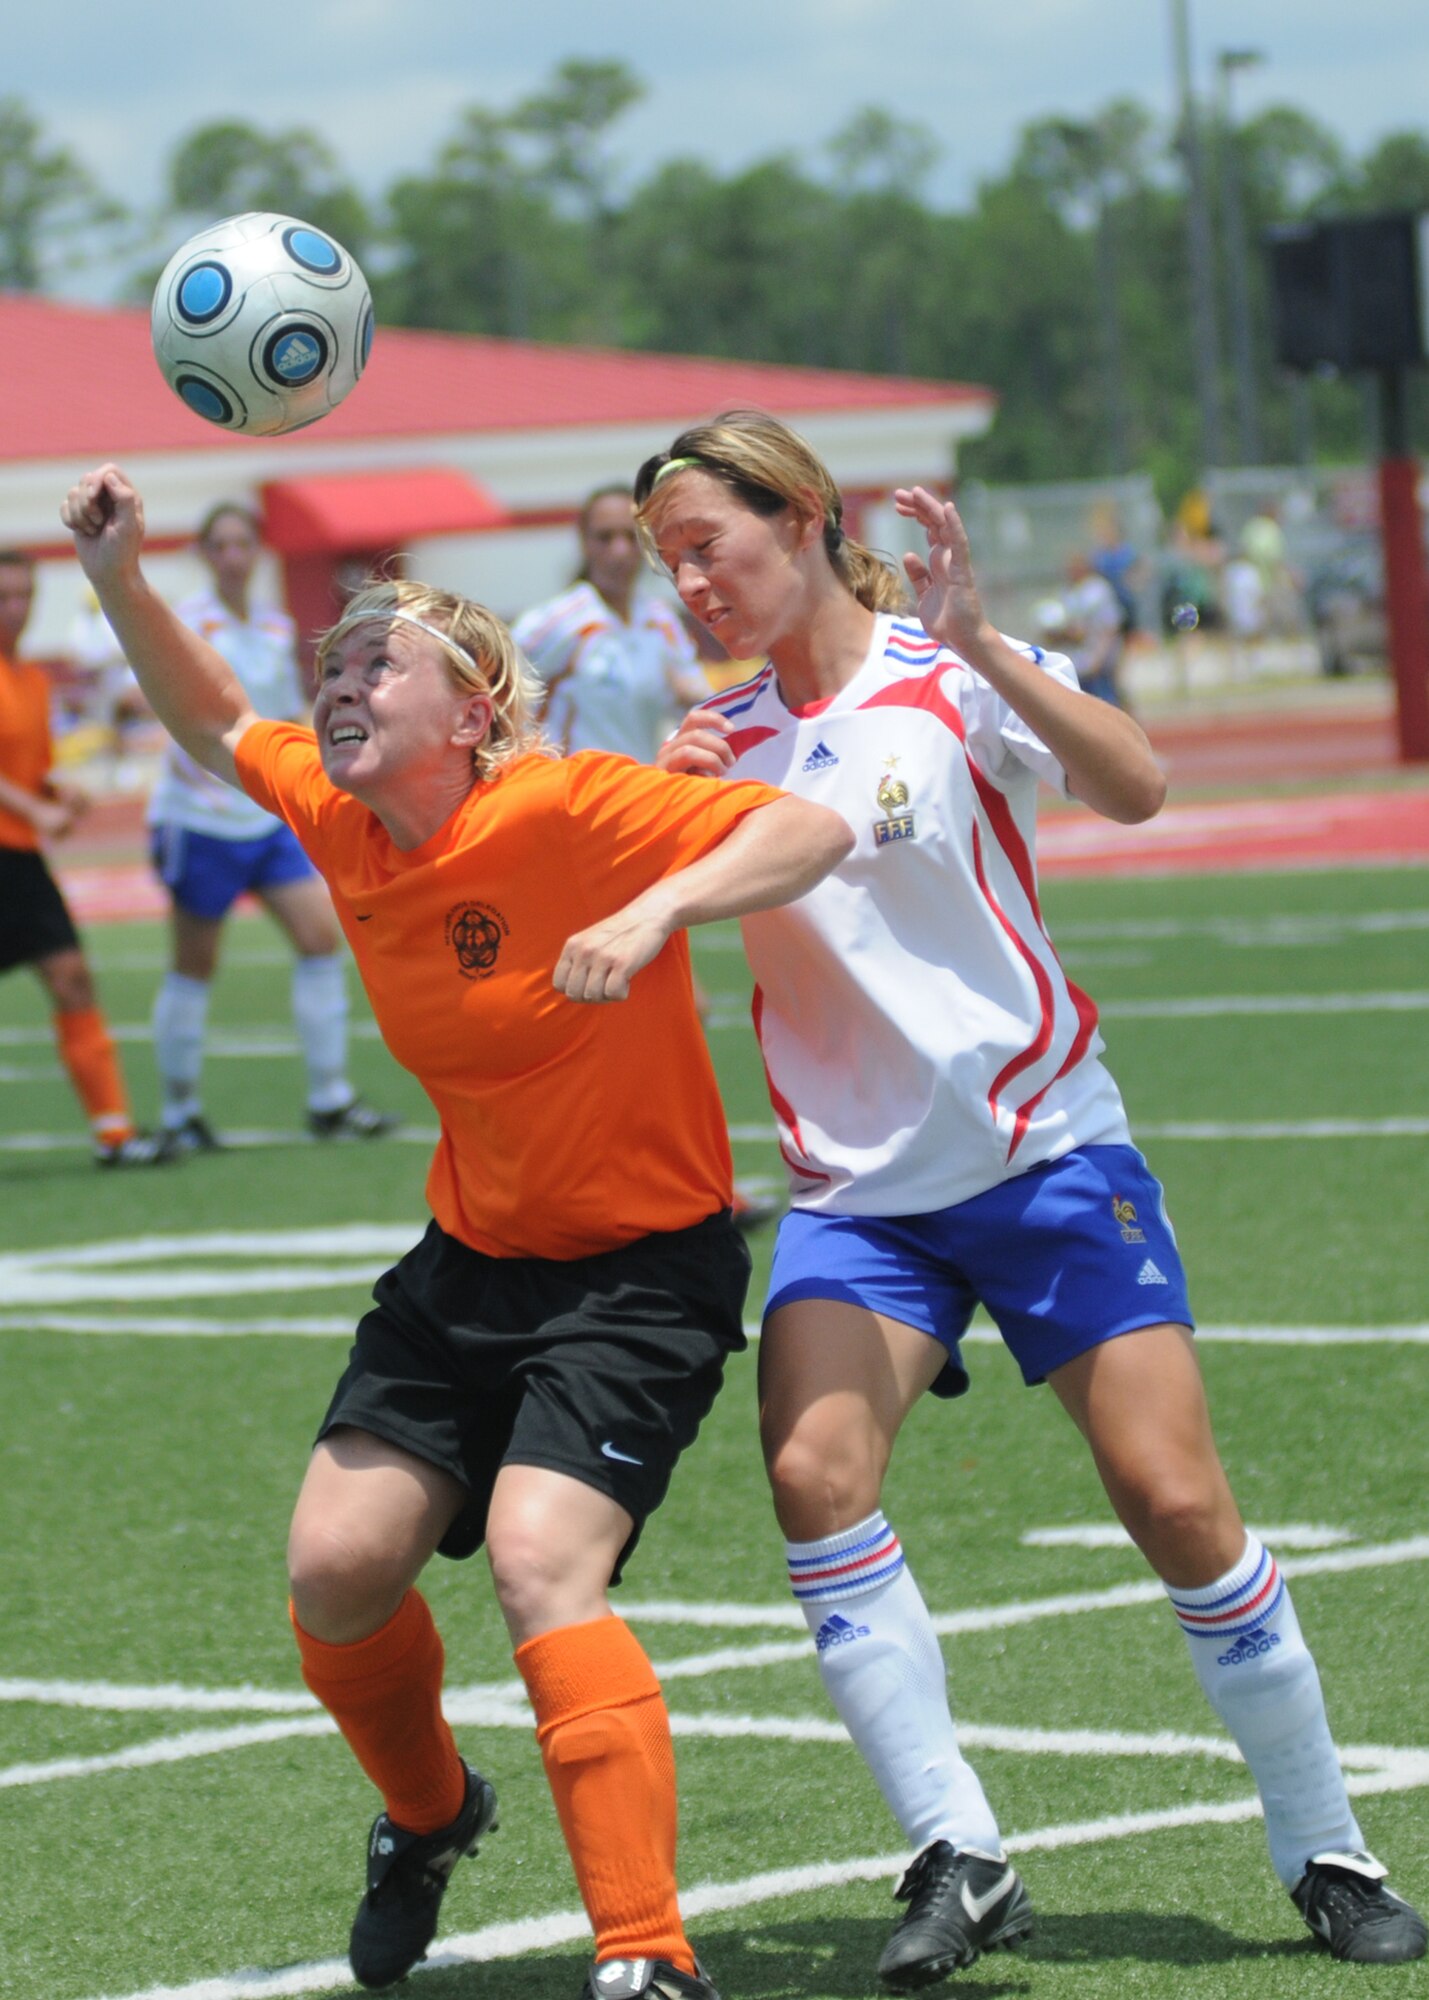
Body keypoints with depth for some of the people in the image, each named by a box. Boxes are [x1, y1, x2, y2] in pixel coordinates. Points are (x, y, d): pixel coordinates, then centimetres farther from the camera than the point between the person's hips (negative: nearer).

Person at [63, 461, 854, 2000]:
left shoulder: (563, 810, -21)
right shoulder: (339, 821, 0)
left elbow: (810, 832, -28)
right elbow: (216, 728, 20)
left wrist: (656, 908, -43)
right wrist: (119, 580, 4)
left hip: (642, 1268, -7)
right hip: (469, 1263, 7)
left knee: (541, 1566, -24)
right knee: (337, 1567, 0)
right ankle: (425, 1817, 32)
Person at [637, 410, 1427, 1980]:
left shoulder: (950, 677, -6)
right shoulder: (725, 737, 9)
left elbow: (1133, 789, -22)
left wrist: (978, 641, -32)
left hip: (1043, 1147, -3)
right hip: (856, 1188, 4)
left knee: (1178, 1504, -6)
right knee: (814, 1474, -21)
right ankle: (957, 1859, -16)